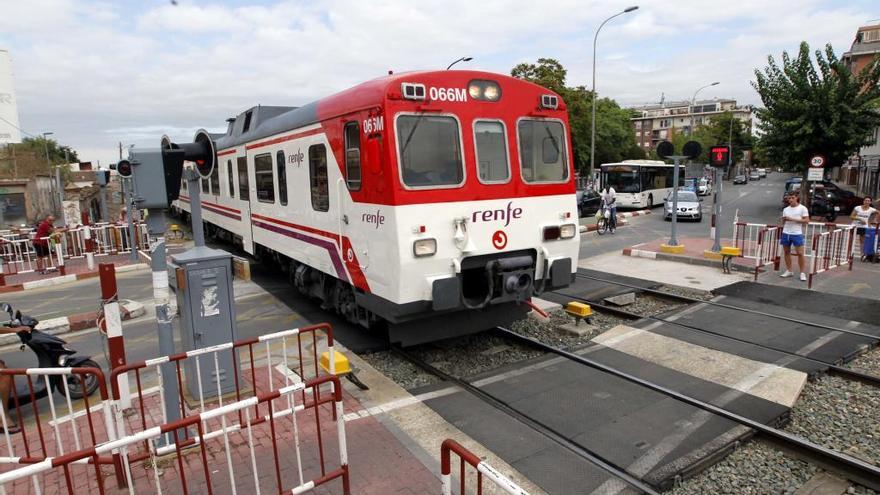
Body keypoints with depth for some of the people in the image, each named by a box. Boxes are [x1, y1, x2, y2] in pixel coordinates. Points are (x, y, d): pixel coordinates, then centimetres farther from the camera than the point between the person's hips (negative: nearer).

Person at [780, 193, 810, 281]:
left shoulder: (802, 208, -2)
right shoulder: (786, 209, 12)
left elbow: (806, 220, -8)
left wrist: (793, 219, -15)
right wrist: (784, 220, -6)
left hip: (797, 234, -4)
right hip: (786, 233, 5)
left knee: (800, 253, -5)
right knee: (787, 252, 8)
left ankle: (802, 273, 2)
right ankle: (788, 271, 17)